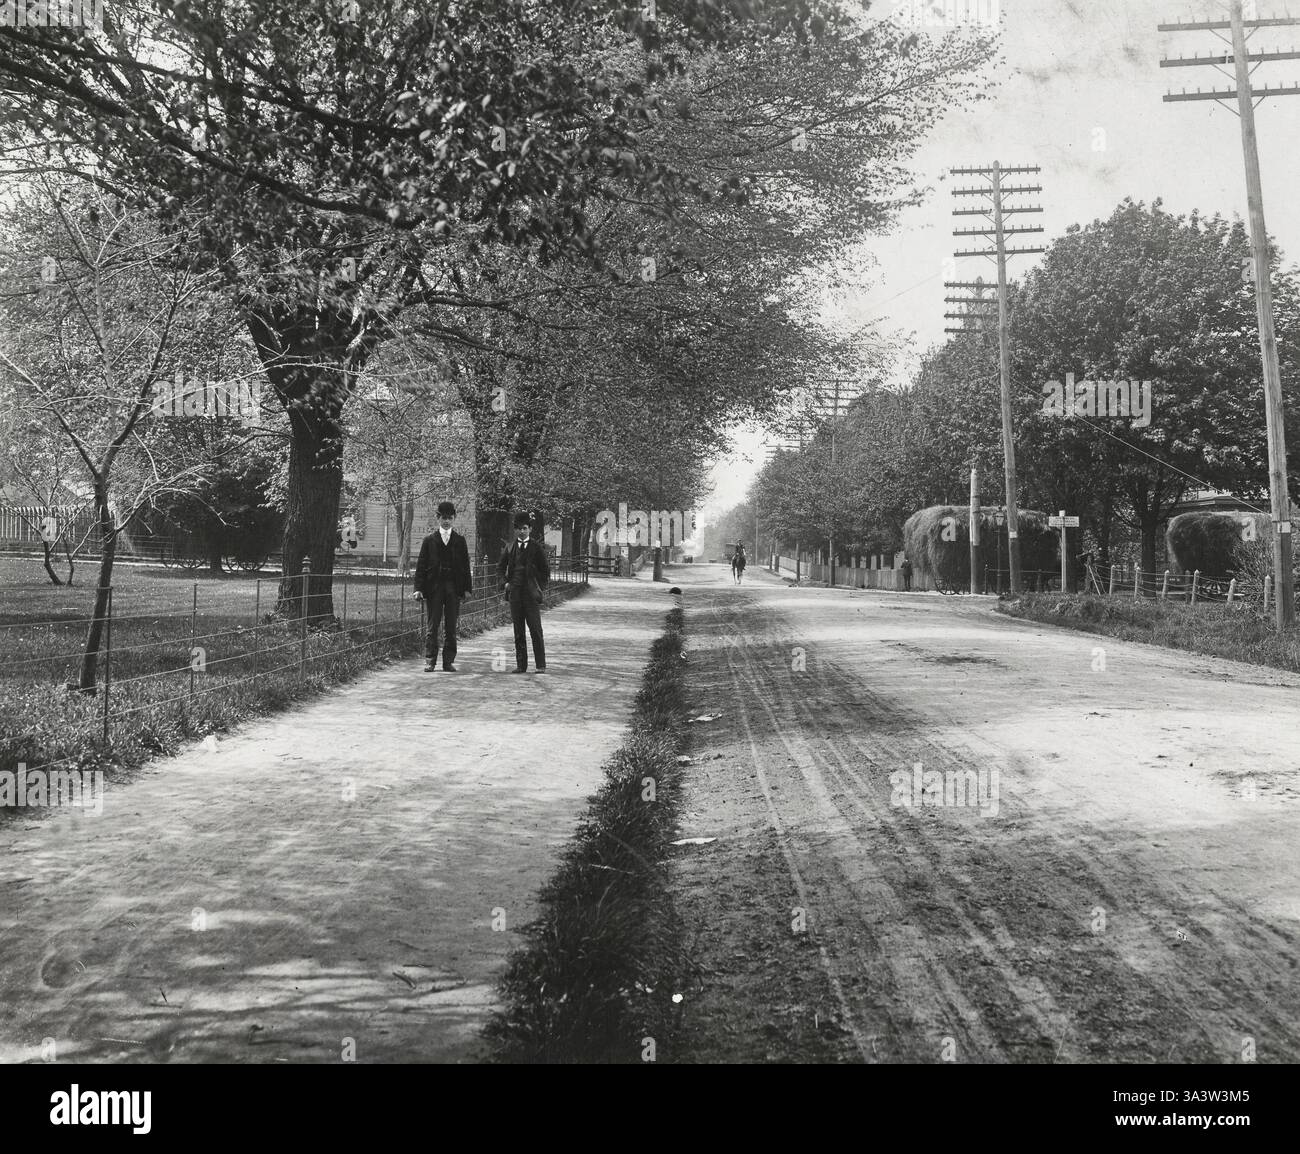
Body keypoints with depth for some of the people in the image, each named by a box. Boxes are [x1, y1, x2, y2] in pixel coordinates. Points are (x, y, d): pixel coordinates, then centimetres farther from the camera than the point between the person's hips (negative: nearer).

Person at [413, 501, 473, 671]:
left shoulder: (459, 541, 11)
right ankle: (430, 661, 2)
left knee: (451, 627, 3)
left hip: (454, 588, 1)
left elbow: (465, 566, 10)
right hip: (434, 587, -1)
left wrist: (466, 588, 1)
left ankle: (448, 661, 8)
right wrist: (419, 588, -5)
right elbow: (421, 566, 4)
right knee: (433, 626, -1)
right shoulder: (429, 540, 7)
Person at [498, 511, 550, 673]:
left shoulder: (537, 547, 3)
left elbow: (545, 571, 7)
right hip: (514, 593, 3)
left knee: (536, 630, -6)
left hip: (531, 593, -3)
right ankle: (521, 665, 9)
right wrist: (505, 582, 5)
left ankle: (541, 665, -2)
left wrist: (539, 588, -2)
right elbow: (500, 568, 19)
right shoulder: (510, 547, 9)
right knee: (518, 631, 5)